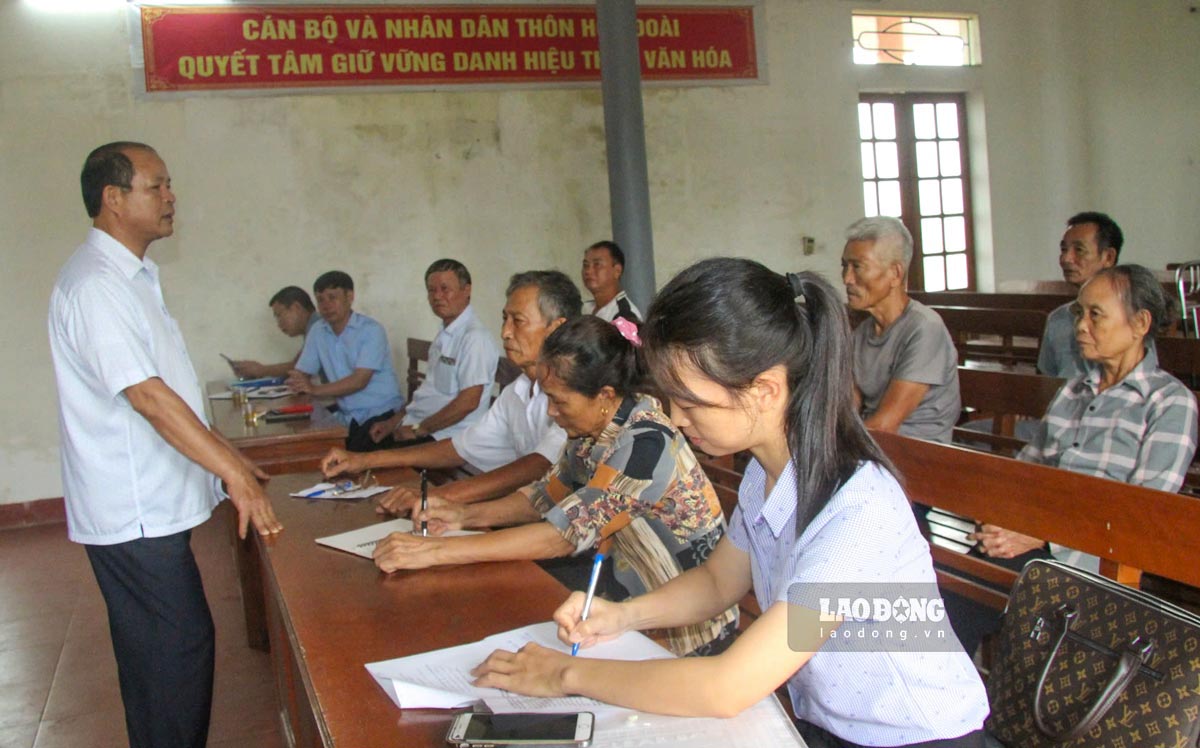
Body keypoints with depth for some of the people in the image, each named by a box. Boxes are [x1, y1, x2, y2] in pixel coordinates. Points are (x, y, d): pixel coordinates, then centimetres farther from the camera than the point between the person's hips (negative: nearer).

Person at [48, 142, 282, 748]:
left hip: (149, 508, 10)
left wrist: (225, 453, 19)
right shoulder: (95, 285, -19)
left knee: (158, 652, 18)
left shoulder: (133, 277, 14)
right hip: (133, 515, -10)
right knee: (179, 649, -4)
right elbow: (148, 397, -26)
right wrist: (233, 471, -25)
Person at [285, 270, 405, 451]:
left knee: (356, 456, -29)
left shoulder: (371, 330, -8)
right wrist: (298, 383, -14)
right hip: (347, 417, 5)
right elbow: (301, 375, 10)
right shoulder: (317, 331, 10)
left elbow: (359, 381, -15)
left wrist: (315, 389, -20)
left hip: (381, 414, -5)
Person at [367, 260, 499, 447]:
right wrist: (394, 422, 12)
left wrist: (418, 429, -15)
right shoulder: (445, 334, 14)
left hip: (446, 437, -9)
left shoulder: (474, 337, -16)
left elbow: (468, 402, -21)